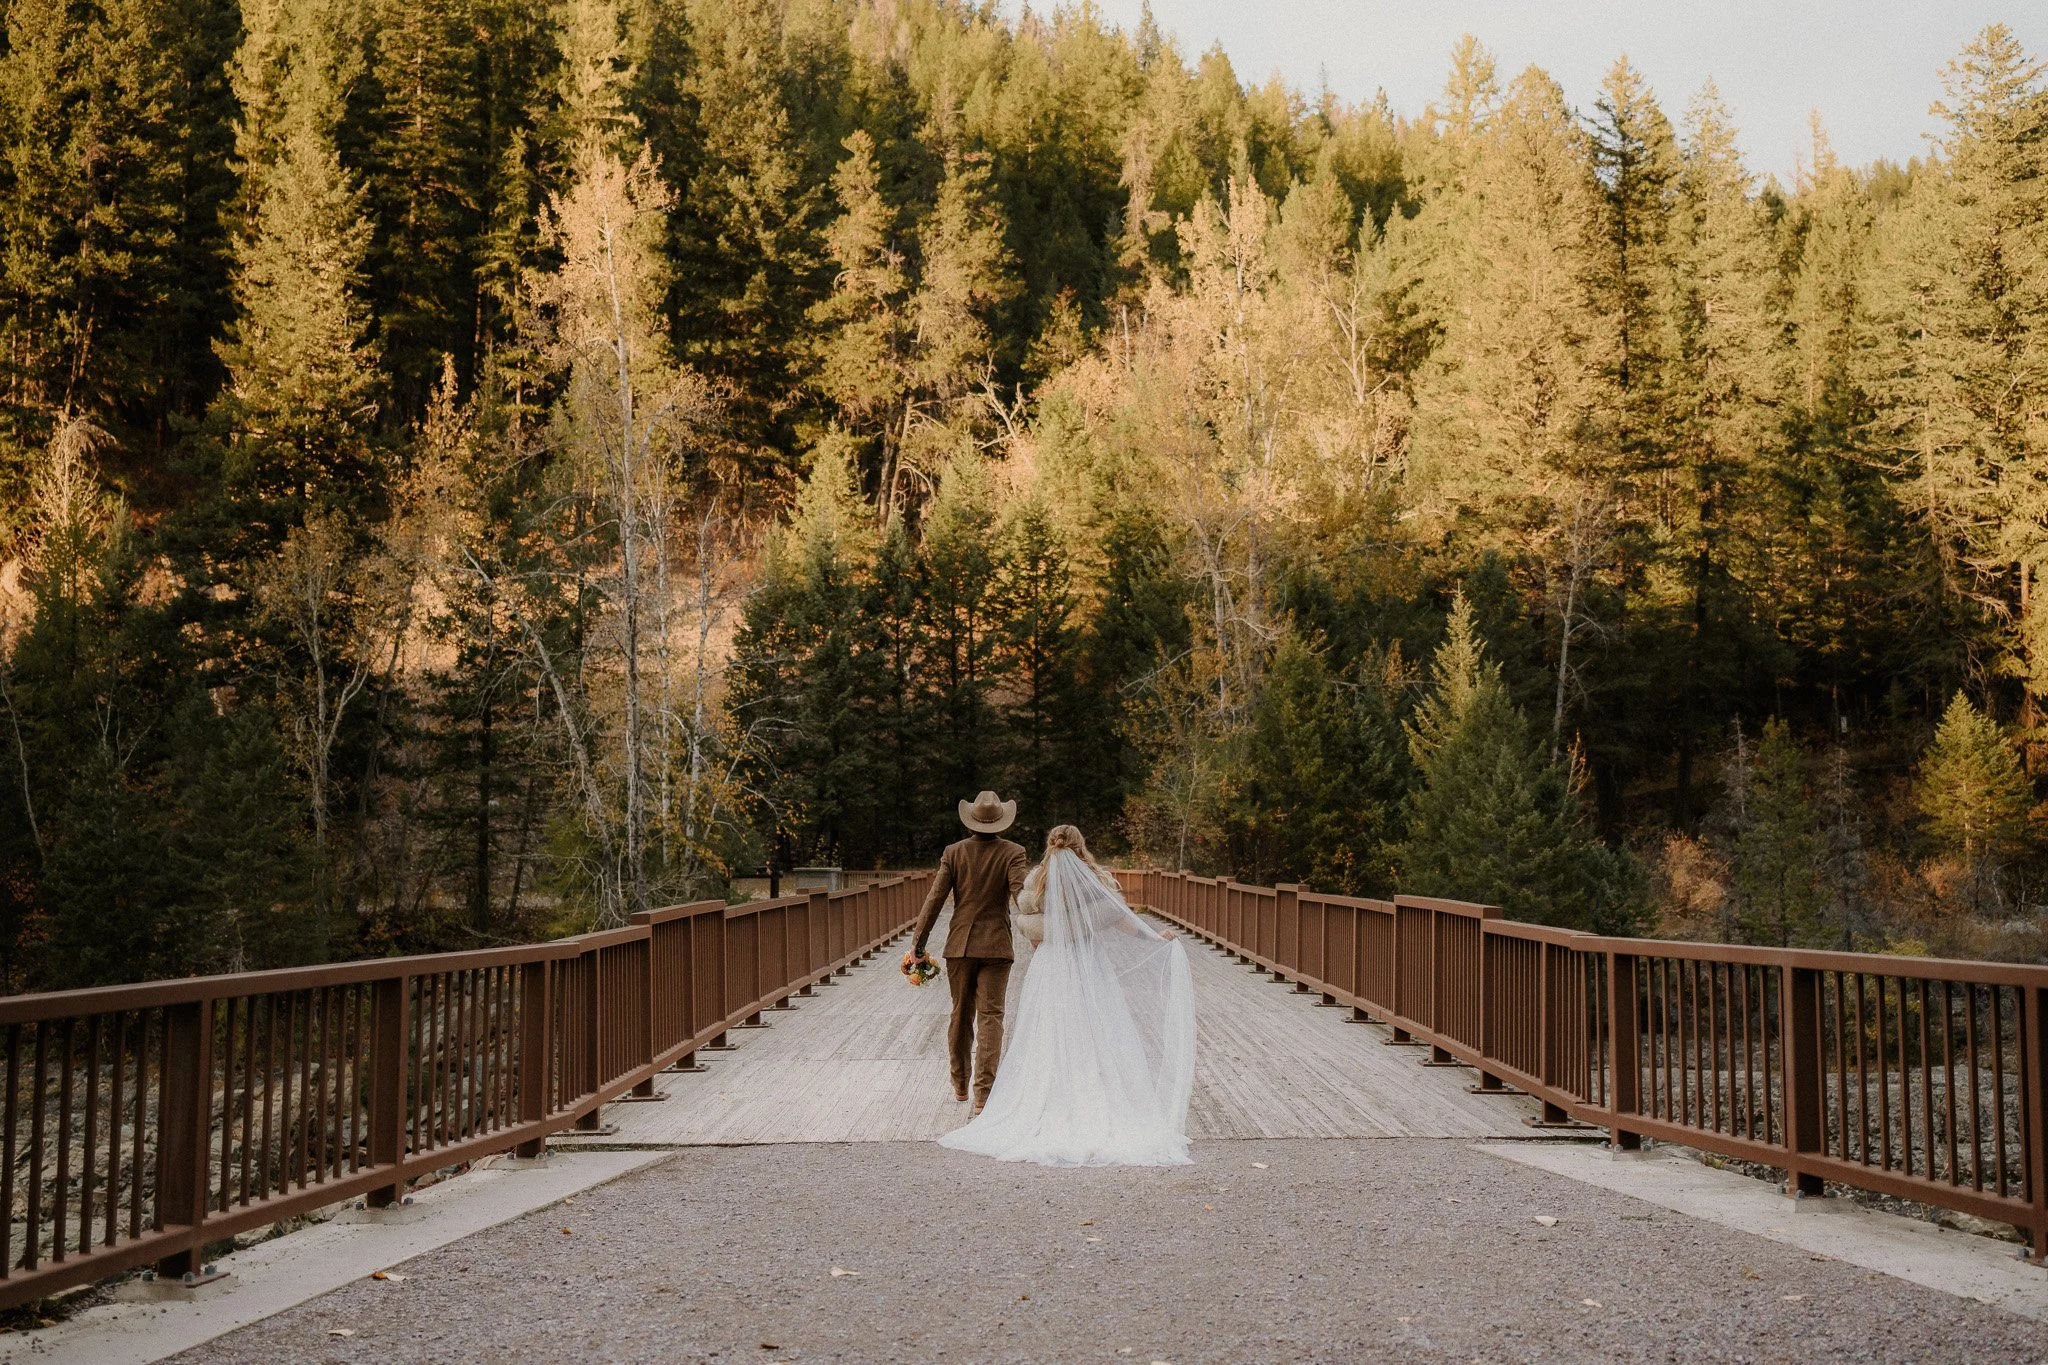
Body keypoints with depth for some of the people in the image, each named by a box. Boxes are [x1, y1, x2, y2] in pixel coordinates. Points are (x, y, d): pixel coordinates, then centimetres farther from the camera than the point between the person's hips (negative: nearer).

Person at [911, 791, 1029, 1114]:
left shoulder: (953, 853, 1)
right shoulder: (1012, 853, -5)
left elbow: (935, 899, -1)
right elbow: (1021, 896, -17)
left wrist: (918, 942, 3)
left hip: (960, 945, 2)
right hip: (996, 946, -2)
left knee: (961, 1015, 17)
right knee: (990, 1017, -2)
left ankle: (960, 1084, 32)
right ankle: (984, 1094, -10)